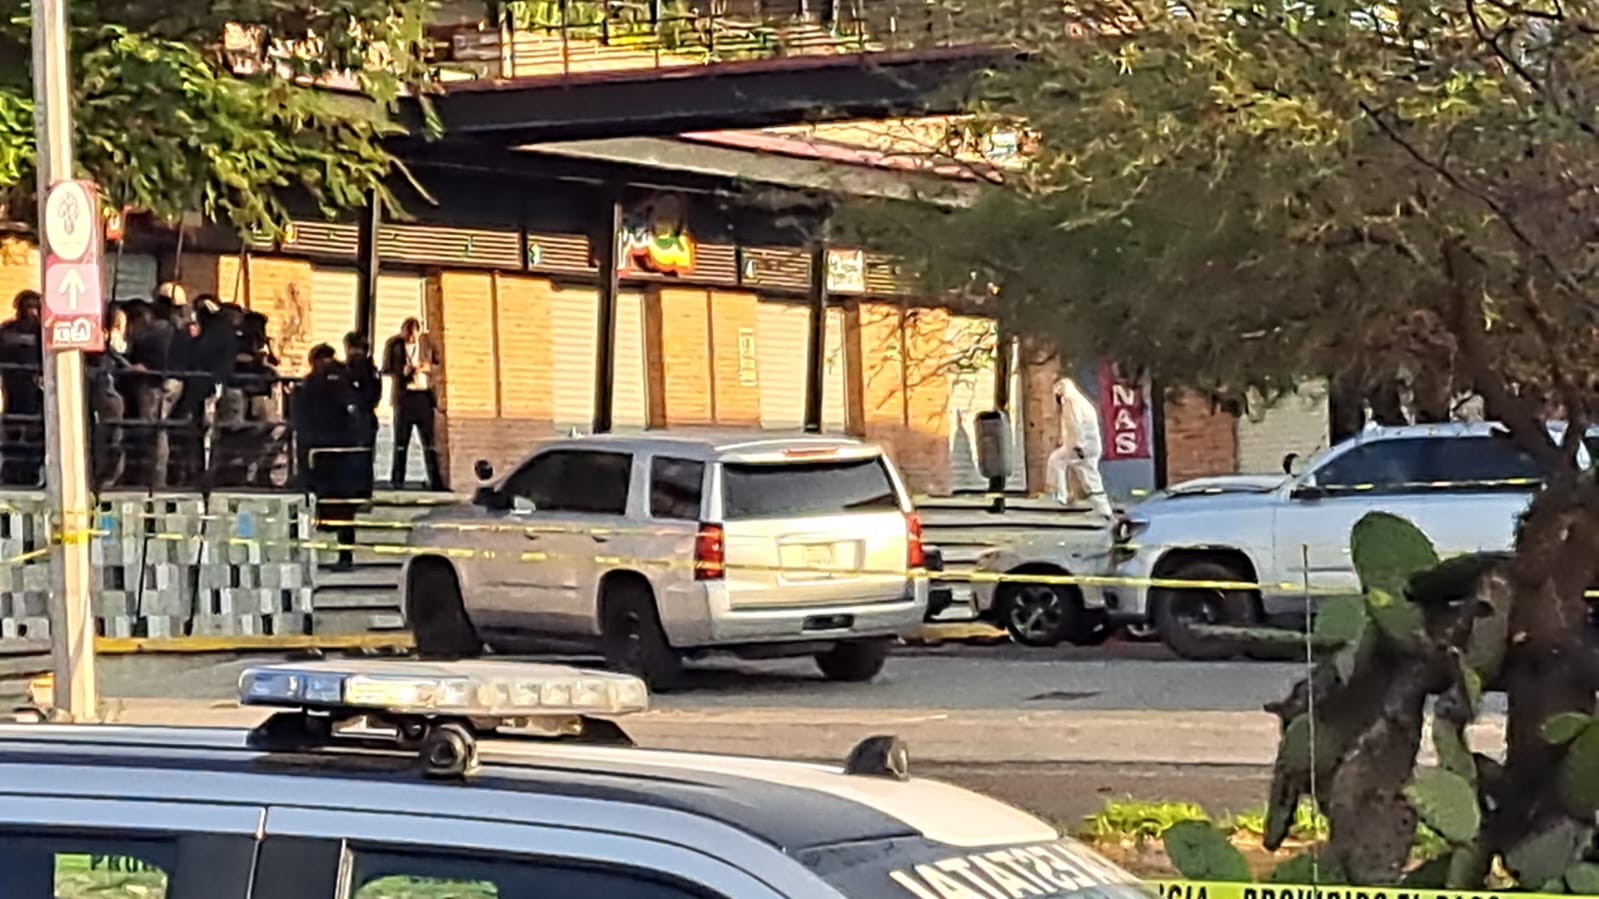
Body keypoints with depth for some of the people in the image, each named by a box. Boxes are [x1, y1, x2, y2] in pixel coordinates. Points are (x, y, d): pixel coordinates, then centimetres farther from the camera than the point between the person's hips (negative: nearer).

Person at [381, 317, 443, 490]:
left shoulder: (427, 341, 4)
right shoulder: (394, 345, -2)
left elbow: (438, 364, 11)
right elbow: (386, 370, 1)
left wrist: (429, 368, -11)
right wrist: (402, 372, -17)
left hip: (425, 396, 2)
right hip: (404, 396, -2)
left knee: (429, 440, 2)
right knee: (401, 440, 2)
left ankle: (435, 481, 3)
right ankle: (397, 480, 7)